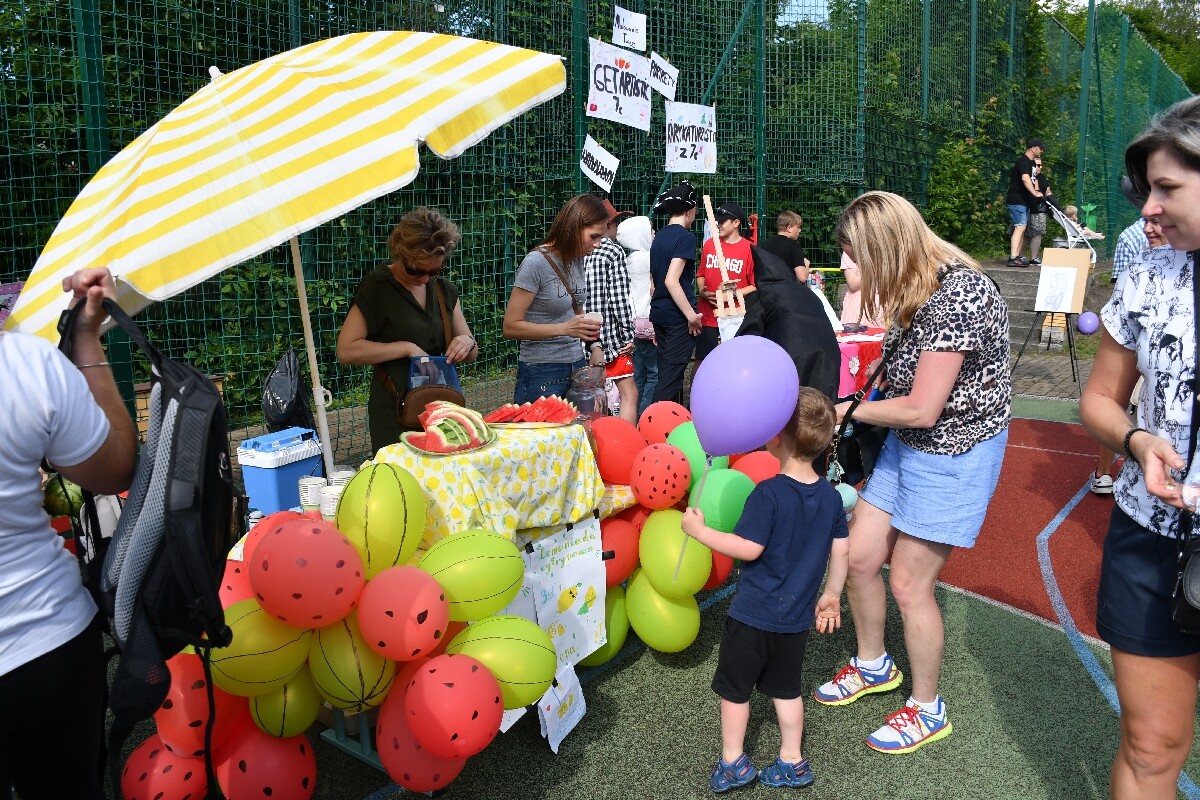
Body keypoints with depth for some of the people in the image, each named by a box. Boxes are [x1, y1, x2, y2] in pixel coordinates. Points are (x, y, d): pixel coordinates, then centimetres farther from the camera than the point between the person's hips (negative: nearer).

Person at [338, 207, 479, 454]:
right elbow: (346, 350, -13)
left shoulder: (444, 289, 10)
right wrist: (406, 348, -16)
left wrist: (467, 343, -7)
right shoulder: (377, 286, -6)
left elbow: (471, 355, 16)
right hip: (393, 414, -5)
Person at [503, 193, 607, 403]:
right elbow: (511, 327, -16)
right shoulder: (537, 262, -14)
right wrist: (564, 328, -24)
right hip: (543, 375, -7)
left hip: (578, 367, 7)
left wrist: (594, 346, 4)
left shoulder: (577, 258, 8)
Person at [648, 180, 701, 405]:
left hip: (659, 312, 8)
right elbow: (672, 280, -22)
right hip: (678, 316, -8)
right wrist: (691, 314, -19)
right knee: (672, 372, -6)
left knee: (667, 370, 16)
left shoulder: (659, 236, 11)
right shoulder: (686, 237, -13)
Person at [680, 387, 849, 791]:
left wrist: (700, 531, -15)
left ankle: (733, 763, 23)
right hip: (797, 617, 6)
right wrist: (831, 595, 18)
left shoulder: (768, 493, -23)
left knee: (734, 686, 13)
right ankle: (792, 763, 32)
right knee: (786, 687, 23)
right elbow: (840, 551, 5)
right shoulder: (831, 496, -3)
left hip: (754, 614, -6)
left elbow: (749, 548, -23)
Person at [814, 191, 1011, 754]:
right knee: (858, 556, 11)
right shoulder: (914, 288, 0)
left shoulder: (958, 294, -28)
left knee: (908, 582, 1)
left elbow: (922, 409, -26)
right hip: (906, 442, 8)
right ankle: (873, 666, 38)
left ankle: (927, 711, 25)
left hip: (956, 453, -8)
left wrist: (849, 410, -12)